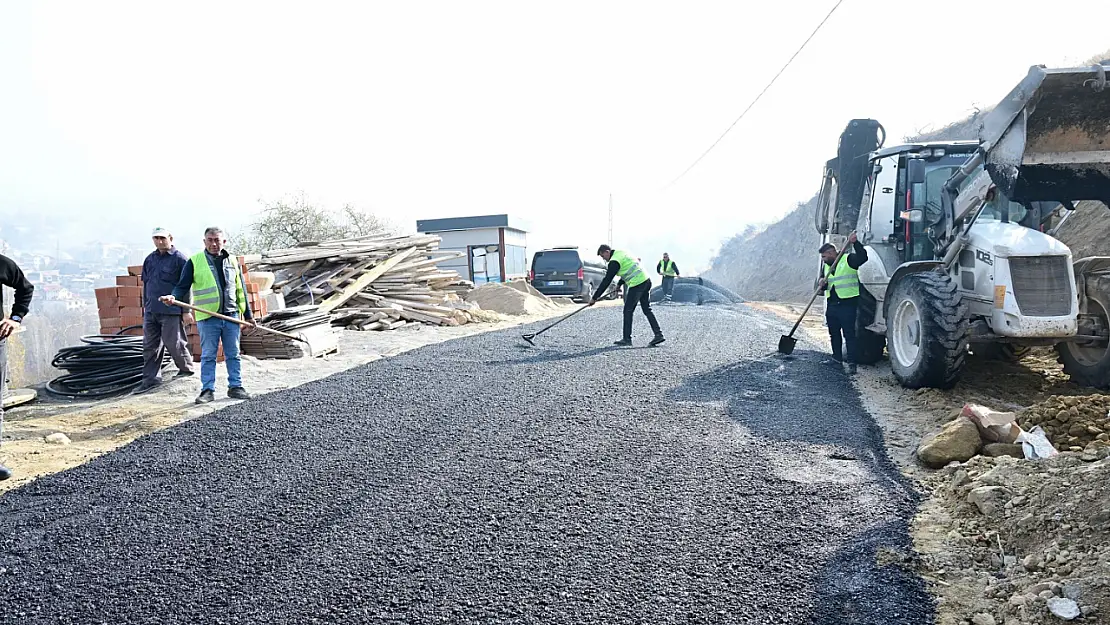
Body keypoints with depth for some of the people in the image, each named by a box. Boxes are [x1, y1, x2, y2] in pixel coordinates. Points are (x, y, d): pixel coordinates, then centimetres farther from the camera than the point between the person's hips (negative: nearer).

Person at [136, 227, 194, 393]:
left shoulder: (180, 259, -6)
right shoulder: (150, 259, 14)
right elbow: (145, 284, 22)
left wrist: (186, 310, -9)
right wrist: (145, 305, 20)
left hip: (171, 311, -6)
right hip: (151, 311, 7)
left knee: (173, 342, -1)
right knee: (150, 345, 6)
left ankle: (186, 367, 22)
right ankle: (151, 378, 12)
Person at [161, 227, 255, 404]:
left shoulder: (232, 261, 11)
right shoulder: (194, 262, 0)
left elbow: (240, 289, 15)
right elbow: (183, 286, 0)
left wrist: (248, 314, 15)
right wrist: (174, 297, -22)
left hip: (231, 316, 3)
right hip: (208, 318, -3)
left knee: (233, 354, 8)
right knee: (208, 356, 2)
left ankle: (235, 387, 15)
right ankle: (208, 390, 8)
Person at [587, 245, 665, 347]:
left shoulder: (614, 261, -12)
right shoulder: (622, 252, 16)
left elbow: (606, 281, -13)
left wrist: (594, 298, -9)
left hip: (637, 284, -9)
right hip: (646, 281, 9)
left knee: (628, 311, 0)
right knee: (647, 310, 11)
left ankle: (627, 339, 4)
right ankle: (659, 335, 7)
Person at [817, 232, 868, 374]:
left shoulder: (848, 259, -6)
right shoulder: (826, 266, 16)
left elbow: (863, 257, -23)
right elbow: (824, 286, 20)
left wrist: (855, 243, -29)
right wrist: (822, 284, -3)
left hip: (847, 304, -8)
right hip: (832, 304, 8)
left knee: (849, 334, -8)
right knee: (834, 333, 16)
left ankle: (852, 363, -9)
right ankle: (837, 358, 29)